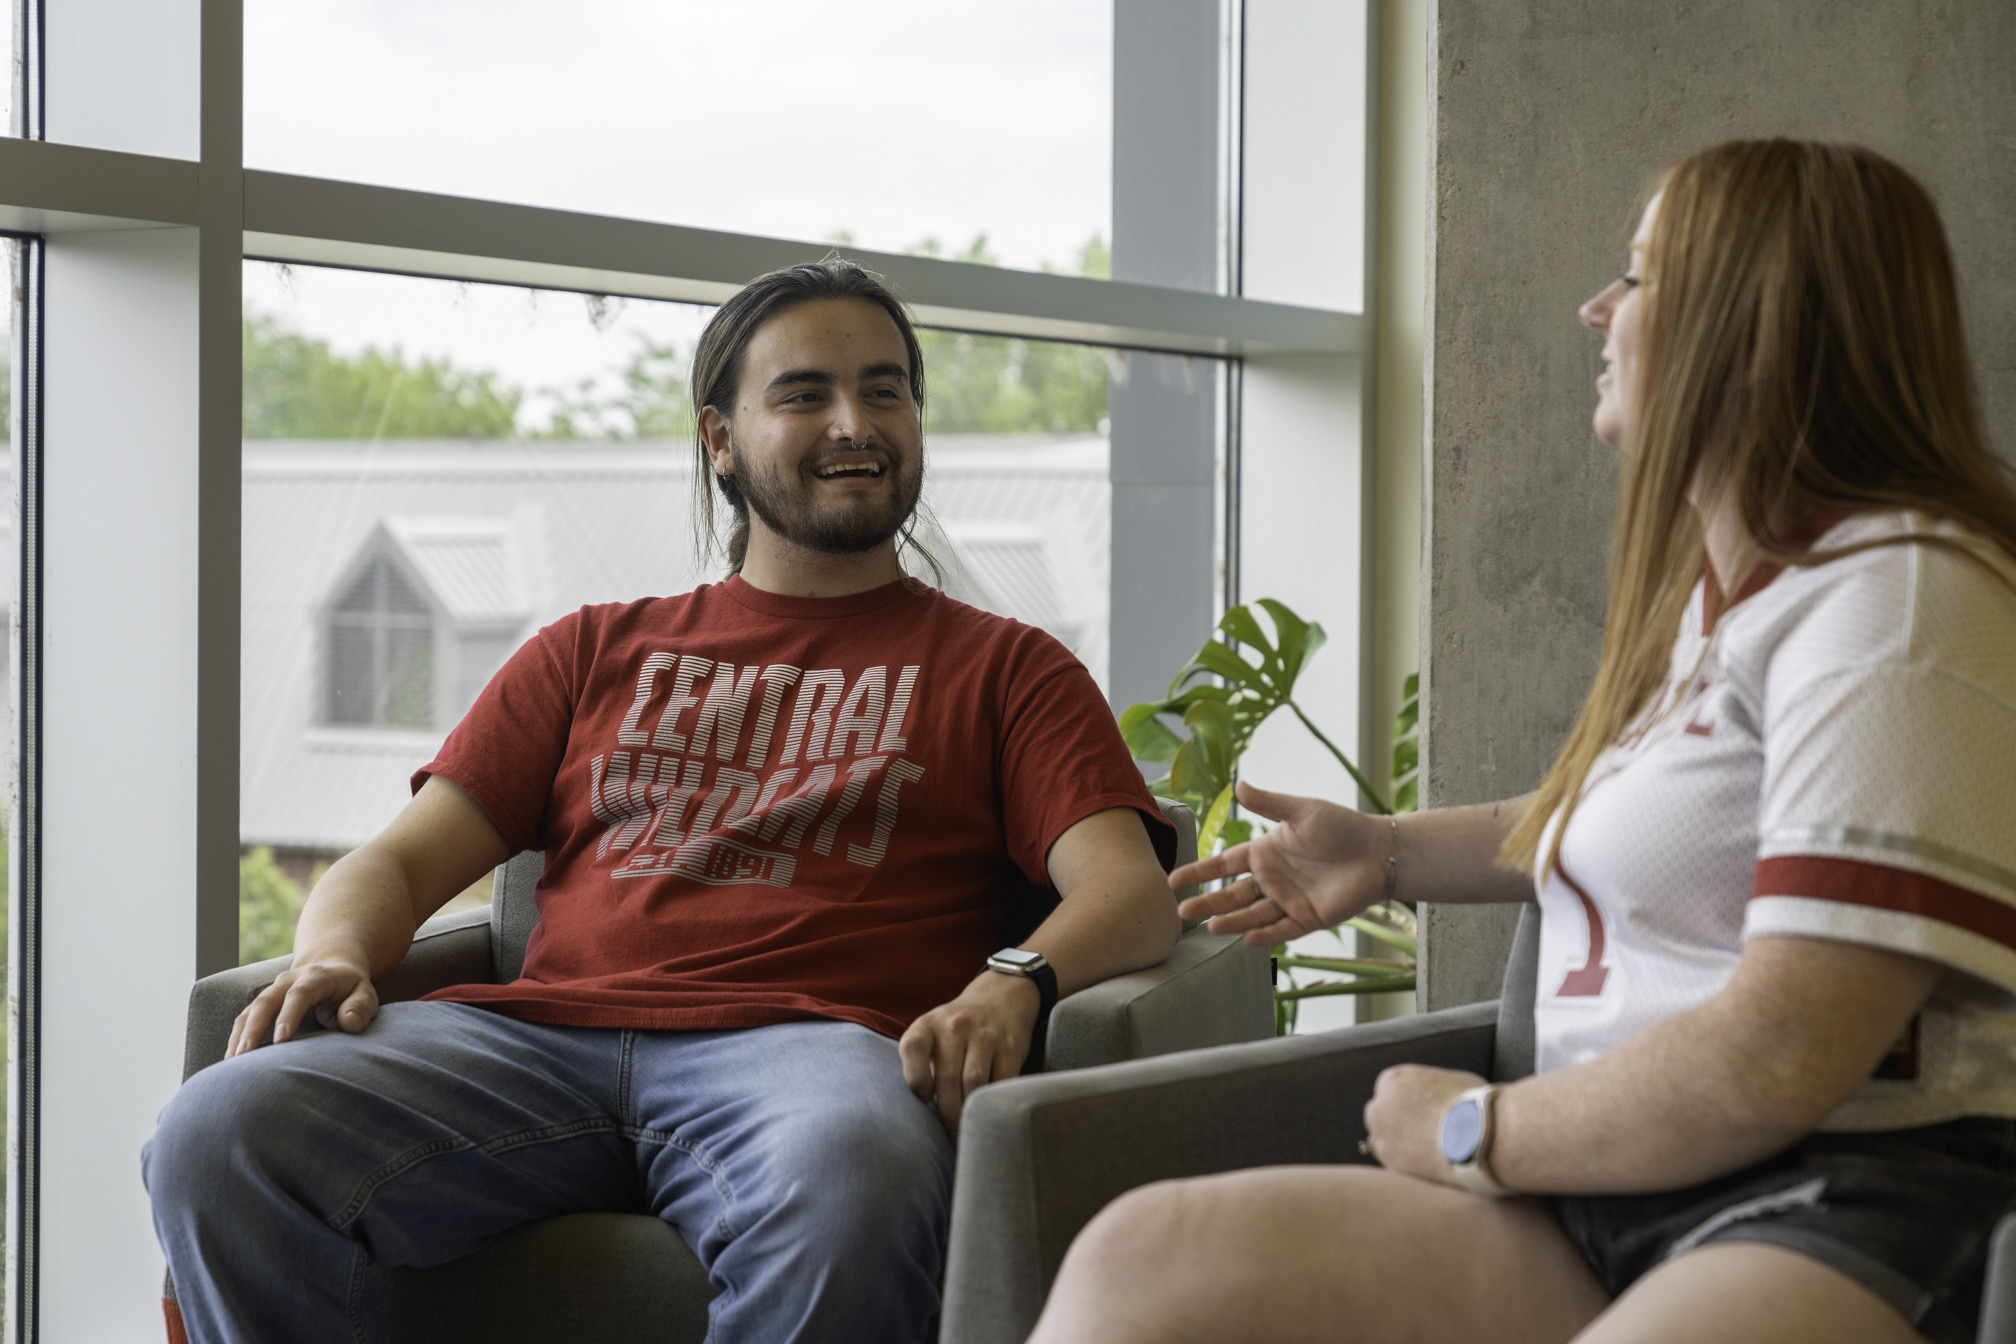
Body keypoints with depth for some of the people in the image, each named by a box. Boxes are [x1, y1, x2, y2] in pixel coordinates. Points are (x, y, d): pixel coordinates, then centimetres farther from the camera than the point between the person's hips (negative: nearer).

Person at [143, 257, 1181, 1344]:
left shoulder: (1003, 669, 23)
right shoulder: (595, 652, 30)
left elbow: (1130, 890, 8)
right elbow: (403, 859, 22)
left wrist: (1014, 980, -16)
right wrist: (334, 953, -3)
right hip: (543, 1038, 3)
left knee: (846, 1186, -43)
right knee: (217, 1136, -27)